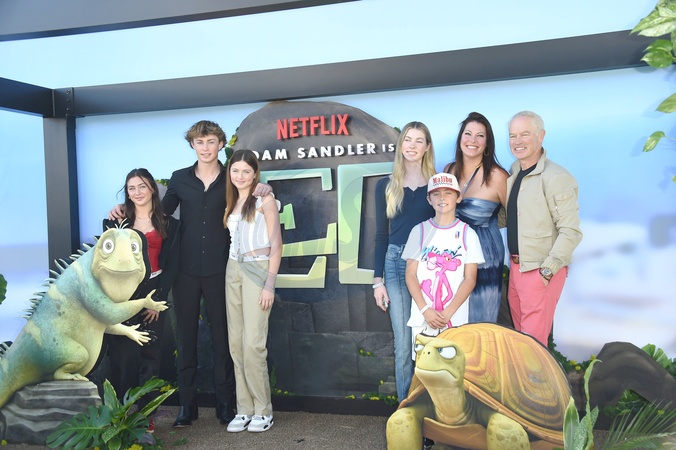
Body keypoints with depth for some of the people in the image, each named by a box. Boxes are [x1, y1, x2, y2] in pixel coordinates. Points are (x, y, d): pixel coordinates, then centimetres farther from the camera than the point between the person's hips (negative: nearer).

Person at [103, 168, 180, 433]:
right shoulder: (116, 222, 8)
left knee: (149, 356, 4)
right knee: (122, 357, -3)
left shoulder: (169, 225, 7)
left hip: (153, 297, 0)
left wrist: (158, 299, -7)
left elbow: (171, 265, 3)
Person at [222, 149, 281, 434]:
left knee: (253, 343, -9)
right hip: (233, 271, 6)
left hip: (257, 270, -6)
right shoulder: (231, 202, 13)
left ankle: (263, 411, 4)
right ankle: (244, 409, 12)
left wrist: (270, 283, -14)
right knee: (236, 343, 4)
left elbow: (276, 244, -8)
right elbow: (231, 239, 12)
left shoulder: (265, 200, -4)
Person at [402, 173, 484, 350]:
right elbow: (410, 275, 2)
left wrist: (447, 313, -11)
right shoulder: (419, 231, 5)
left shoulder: (468, 234, 3)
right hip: (423, 316, 1)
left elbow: (470, 279, -1)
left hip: (456, 318, 0)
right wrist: (425, 310, -10)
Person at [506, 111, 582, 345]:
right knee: (519, 335, 19)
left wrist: (546, 271, -18)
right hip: (516, 265, 8)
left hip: (541, 270, -8)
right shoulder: (514, 172, 8)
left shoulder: (557, 177, -16)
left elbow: (571, 232, -18)